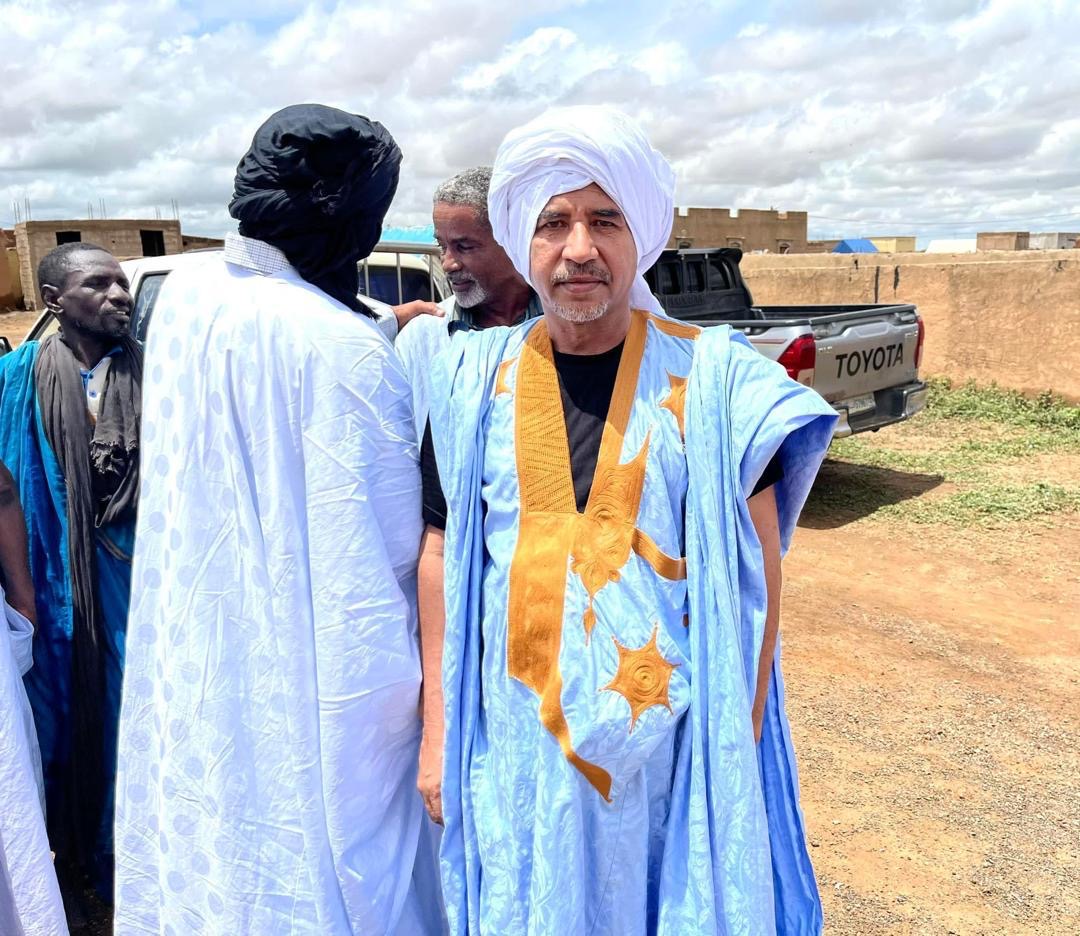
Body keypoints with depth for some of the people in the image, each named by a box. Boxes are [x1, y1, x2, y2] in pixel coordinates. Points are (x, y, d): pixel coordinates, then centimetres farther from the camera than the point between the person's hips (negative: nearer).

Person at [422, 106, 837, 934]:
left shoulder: (716, 379, -6)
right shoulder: (473, 379, 0)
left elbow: (754, 574, -2)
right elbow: (437, 555, 3)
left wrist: (740, 743, -5)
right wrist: (438, 718, 0)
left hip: (678, 753, -1)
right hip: (517, 751, 2)